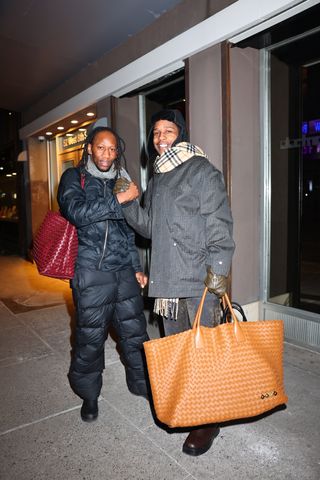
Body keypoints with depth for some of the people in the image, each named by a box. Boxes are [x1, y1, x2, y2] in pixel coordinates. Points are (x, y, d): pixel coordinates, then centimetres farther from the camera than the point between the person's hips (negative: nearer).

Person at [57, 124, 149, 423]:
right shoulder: (74, 177, 3)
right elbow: (76, 212, -18)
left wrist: (136, 267, 16)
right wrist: (119, 200, -17)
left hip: (124, 271, 5)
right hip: (91, 273, -4)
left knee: (135, 331, 10)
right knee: (90, 337, 6)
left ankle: (143, 383, 32)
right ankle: (88, 395, 30)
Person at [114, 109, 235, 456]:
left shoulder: (202, 171, -4)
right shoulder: (157, 178, 18)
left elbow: (219, 224, -11)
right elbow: (148, 226, 17)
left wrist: (218, 268, -18)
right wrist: (127, 203, 2)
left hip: (200, 278, -7)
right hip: (166, 278, 7)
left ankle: (208, 419, 20)